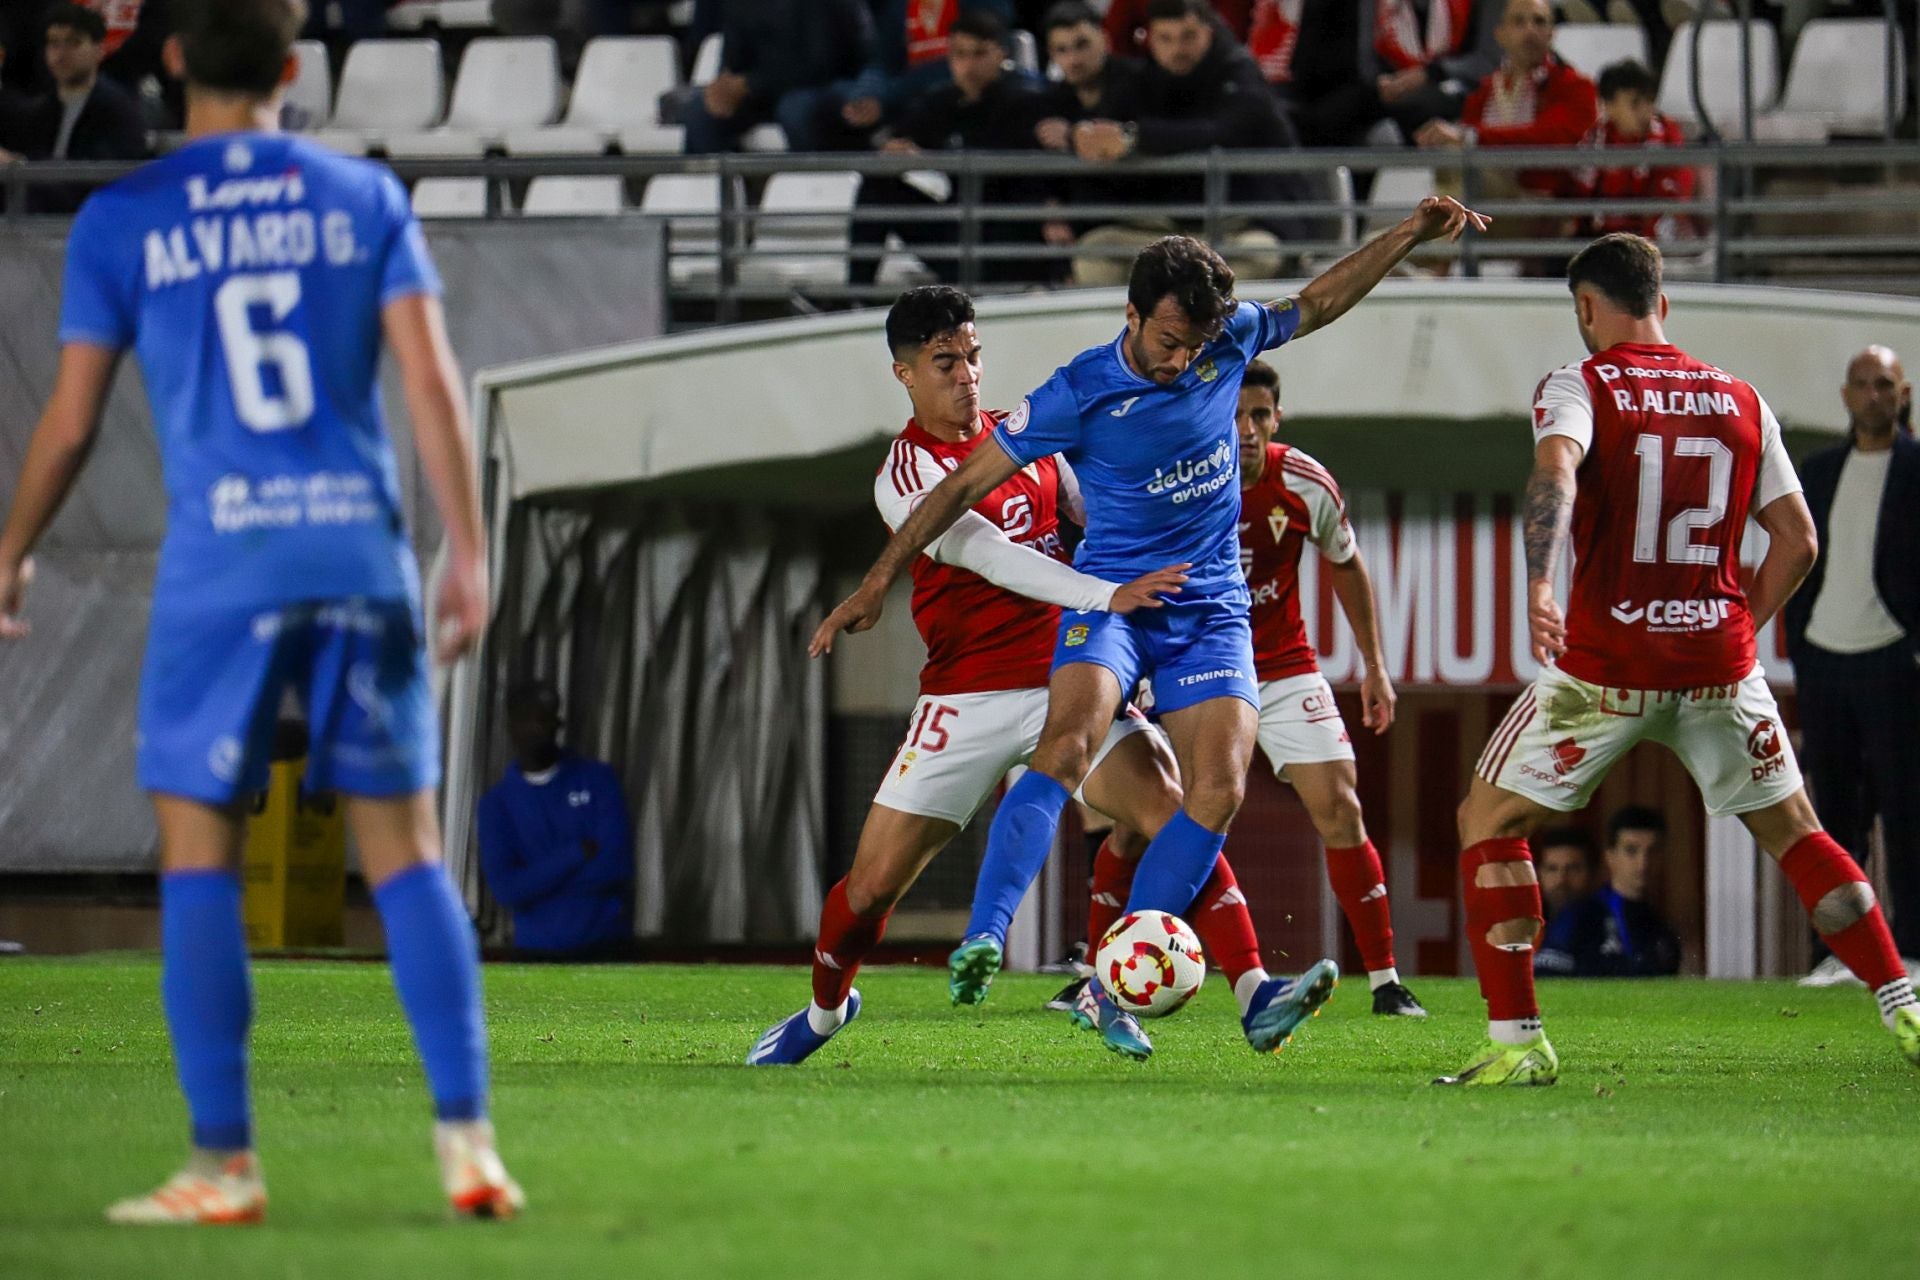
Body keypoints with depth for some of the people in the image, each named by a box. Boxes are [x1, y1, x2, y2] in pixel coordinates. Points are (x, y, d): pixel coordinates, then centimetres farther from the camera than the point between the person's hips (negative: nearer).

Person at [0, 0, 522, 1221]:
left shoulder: (122, 221, 3)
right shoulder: (365, 198, 7)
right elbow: (431, 379, -1)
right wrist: (470, 550, 1)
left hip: (222, 566, -2)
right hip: (363, 551, 2)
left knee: (198, 853, 5)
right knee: (404, 847, 7)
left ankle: (224, 1164, 1)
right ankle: (468, 1139, -1)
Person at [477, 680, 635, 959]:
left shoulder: (598, 781, 4)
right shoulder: (497, 803, 6)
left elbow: (615, 866, -7)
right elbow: (506, 890, -6)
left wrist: (537, 881, -5)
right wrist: (576, 853, -10)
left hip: (605, 947, -1)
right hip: (537, 953, 1)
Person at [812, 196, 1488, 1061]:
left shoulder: (1230, 341, -3)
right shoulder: (1081, 394, -14)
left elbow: (1318, 303, 18)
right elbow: (969, 482, -8)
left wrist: (1412, 234, 14)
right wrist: (878, 584, -9)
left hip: (1211, 607, 4)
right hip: (1111, 593, -4)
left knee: (1219, 789, -14)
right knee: (1069, 744, -30)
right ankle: (983, 941, -38)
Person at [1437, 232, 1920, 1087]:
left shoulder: (1580, 387, -3)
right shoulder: (1739, 401, 11)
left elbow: (1555, 474, -25)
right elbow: (1797, 541, 11)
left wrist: (1538, 588, -36)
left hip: (1604, 664, -4)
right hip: (1718, 664, 4)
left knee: (1488, 823, 9)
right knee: (1794, 832, 18)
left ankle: (1517, 1041, 1)